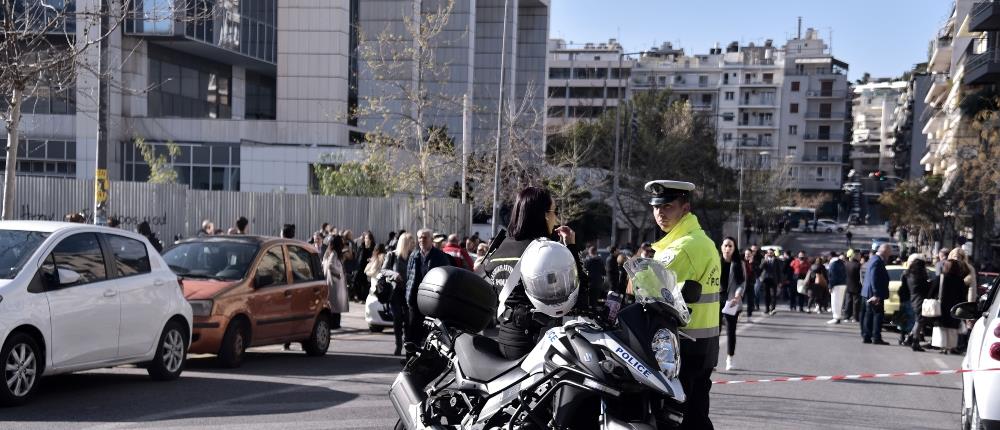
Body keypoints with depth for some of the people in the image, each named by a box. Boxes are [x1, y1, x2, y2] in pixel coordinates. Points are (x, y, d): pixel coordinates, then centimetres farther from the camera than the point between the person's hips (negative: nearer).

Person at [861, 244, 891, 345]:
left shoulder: (874, 260, 17)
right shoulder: (877, 261, -17)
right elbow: (874, 279, -23)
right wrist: (876, 294, -24)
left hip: (868, 294, 11)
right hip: (874, 294, -11)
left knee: (869, 315, 12)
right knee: (878, 314, -7)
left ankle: (866, 336, 14)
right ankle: (876, 337, -7)